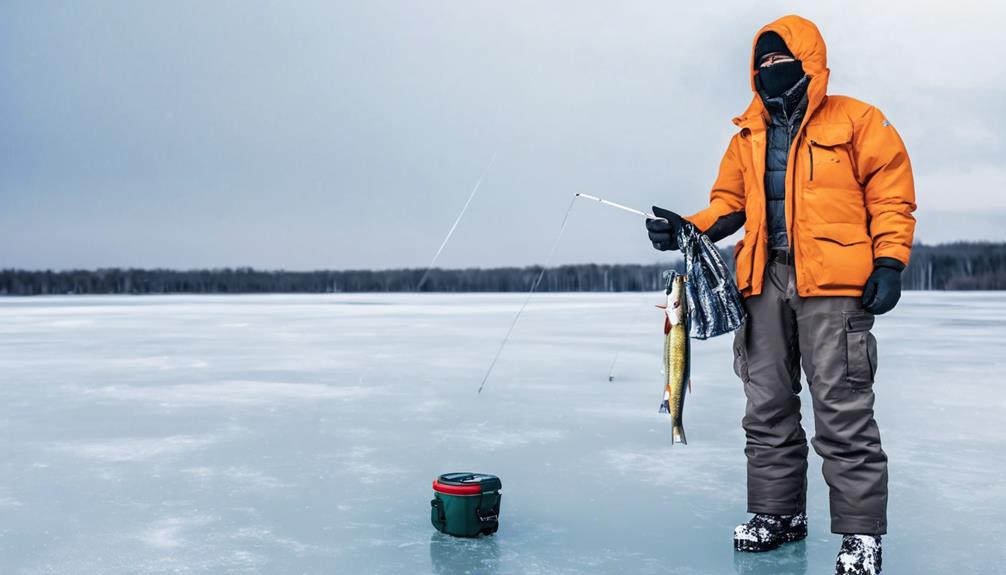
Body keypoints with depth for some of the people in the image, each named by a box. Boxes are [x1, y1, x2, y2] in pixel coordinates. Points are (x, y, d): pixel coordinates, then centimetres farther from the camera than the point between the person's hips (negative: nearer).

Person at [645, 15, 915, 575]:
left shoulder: (857, 122, 3)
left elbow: (890, 197, 0)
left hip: (832, 282, -5)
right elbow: (729, 205, 17)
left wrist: (889, 263, -11)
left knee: (843, 411, -6)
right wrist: (688, 228, -1)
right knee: (767, 406, 9)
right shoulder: (748, 138, 17)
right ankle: (778, 513, 21)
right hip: (765, 282, 6)